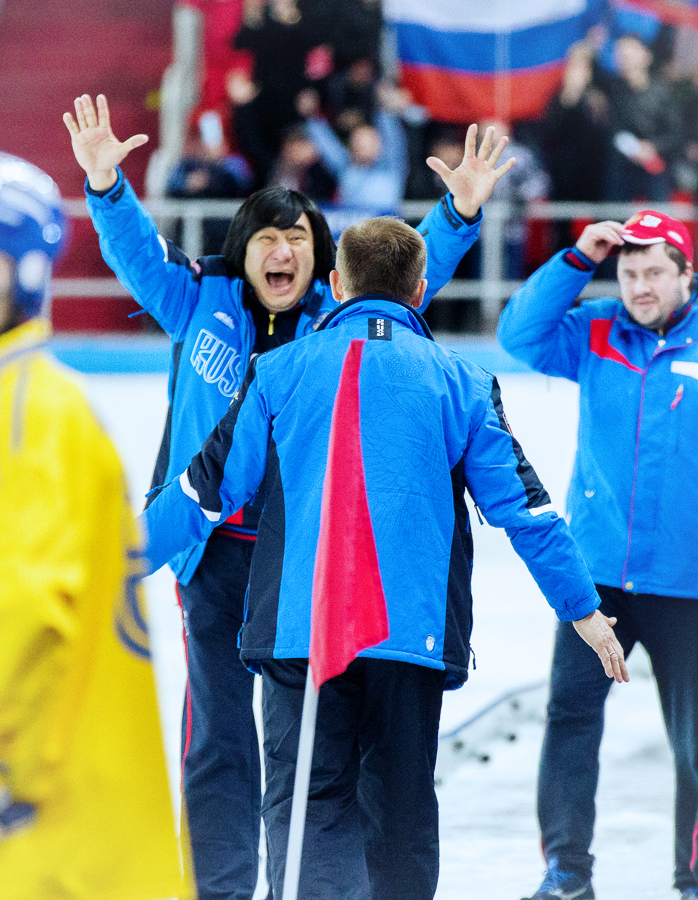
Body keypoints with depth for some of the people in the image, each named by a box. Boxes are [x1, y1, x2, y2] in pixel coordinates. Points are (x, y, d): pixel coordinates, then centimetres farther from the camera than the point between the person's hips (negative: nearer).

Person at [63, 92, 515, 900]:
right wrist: (105, 181, -12)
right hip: (217, 553, 0)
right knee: (219, 734, 3)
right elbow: (136, 249, 4)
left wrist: (462, 210, -14)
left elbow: (419, 265, 2)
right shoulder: (202, 304, 6)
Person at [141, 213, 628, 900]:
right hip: (416, 631, 1)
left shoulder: (279, 373, 4)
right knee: (401, 808, 13)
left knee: (308, 802, -1)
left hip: (301, 629, -1)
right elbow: (520, 504, 7)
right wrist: (582, 607, 18)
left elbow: (207, 488, 5)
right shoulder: (459, 383, 6)